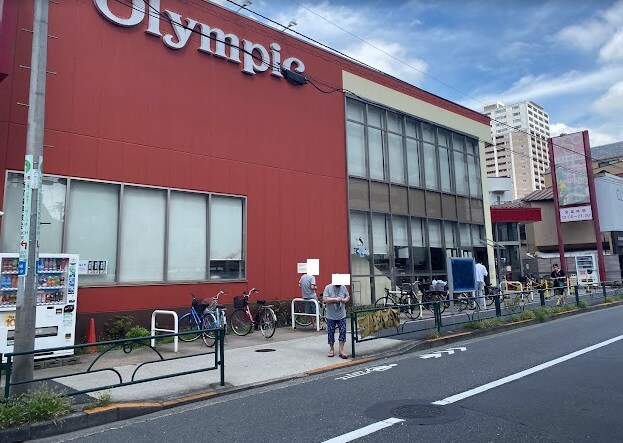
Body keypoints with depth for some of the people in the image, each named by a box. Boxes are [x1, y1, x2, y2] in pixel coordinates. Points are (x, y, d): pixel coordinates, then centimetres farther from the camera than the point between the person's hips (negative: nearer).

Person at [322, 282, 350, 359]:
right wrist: (335, 299, -22)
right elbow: (325, 299, -17)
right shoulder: (328, 288, -9)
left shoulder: (343, 287, 2)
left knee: (343, 331, -1)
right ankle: (331, 349, 23)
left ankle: (341, 350, 9)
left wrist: (344, 300, -11)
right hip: (331, 316, -2)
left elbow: (348, 297, 10)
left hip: (342, 315, 3)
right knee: (331, 332, 7)